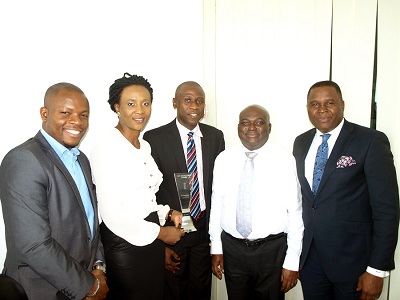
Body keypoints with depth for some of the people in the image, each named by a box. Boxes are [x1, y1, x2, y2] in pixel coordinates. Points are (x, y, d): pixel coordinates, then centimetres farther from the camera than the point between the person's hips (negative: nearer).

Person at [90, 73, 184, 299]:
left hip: (152, 241, 8)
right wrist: (160, 232, -12)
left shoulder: (144, 146, 8)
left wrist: (168, 213, 0)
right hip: (124, 244, -7)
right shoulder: (107, 147, -17)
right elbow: (112, 213, -21)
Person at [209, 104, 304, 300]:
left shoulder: (285, 161, -10)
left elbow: (295, 213, -8)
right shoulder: (223, 160, -2)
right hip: (232, 248, 2)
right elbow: (216, 205, 3)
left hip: (272, 250, -2)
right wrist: (216, 248, 5)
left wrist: (292, 262, -7)